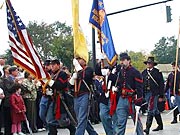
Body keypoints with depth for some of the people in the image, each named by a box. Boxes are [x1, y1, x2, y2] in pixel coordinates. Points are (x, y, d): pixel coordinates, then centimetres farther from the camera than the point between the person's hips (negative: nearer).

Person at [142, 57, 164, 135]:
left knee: (150, 110, -12)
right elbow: (142, 84, 13)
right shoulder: (144, 72, 11)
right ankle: (160, 125, 28)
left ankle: (148, 128, -13)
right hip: (146, 93, 6)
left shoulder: (157, 72, -3)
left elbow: (161, 84, -4)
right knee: (155, 110, 16)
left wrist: (161, 96, -7)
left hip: (154, 93, -6)